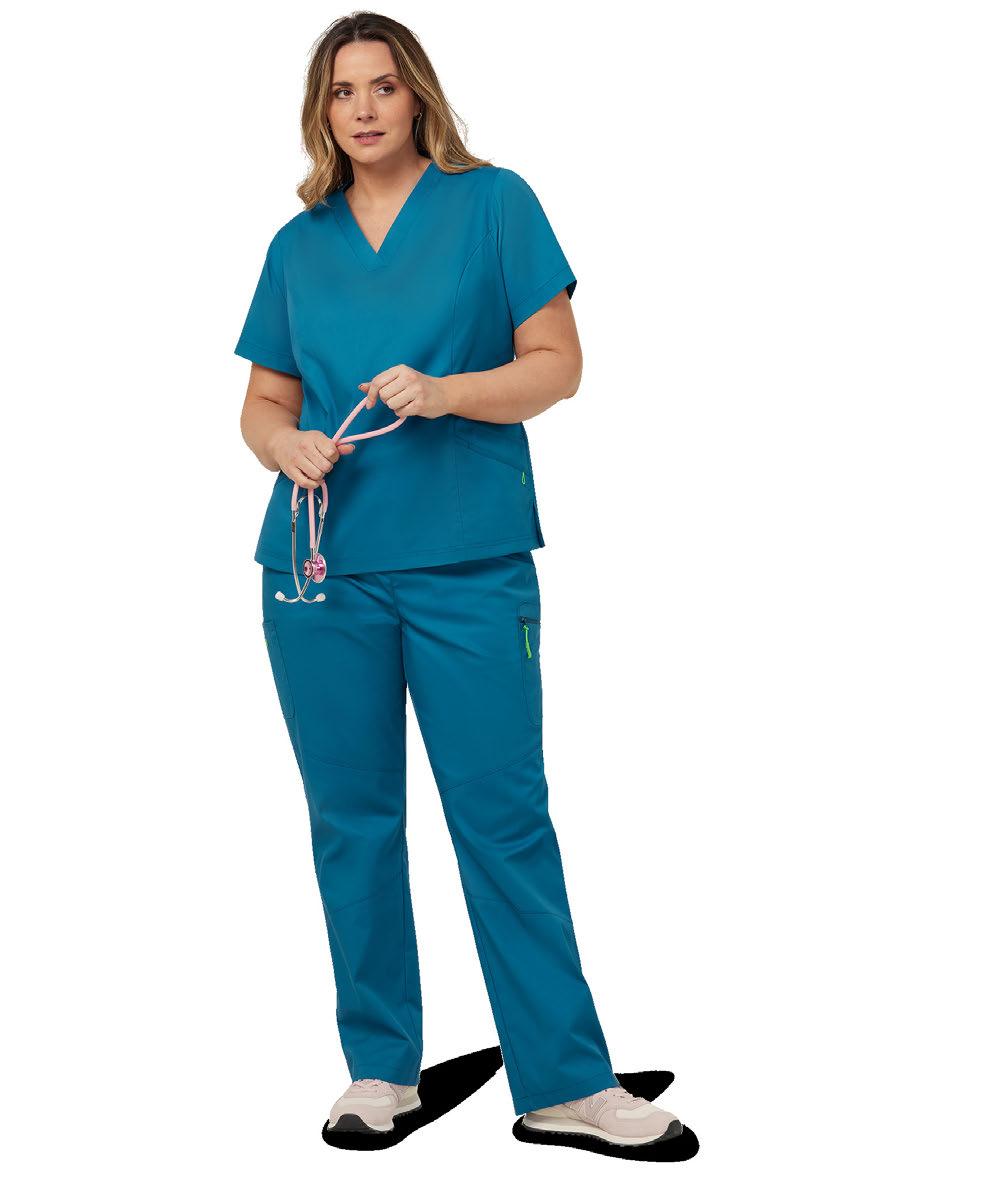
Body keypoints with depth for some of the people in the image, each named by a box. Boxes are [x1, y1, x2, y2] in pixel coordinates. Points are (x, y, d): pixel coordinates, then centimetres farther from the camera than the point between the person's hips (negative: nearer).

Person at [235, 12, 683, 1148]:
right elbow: (261, 404, 17)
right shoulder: (298, 245, 14)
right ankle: (380, 1066, 20)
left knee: (503, 816, -4)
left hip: (467, 560, -3)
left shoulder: (493, 203, 4)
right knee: (351, 819, 7)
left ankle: (565, 1080, 5)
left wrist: (439, 392, -16)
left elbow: (557, 364, -1)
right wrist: (288, 445, -6)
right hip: (321, 565, 3)